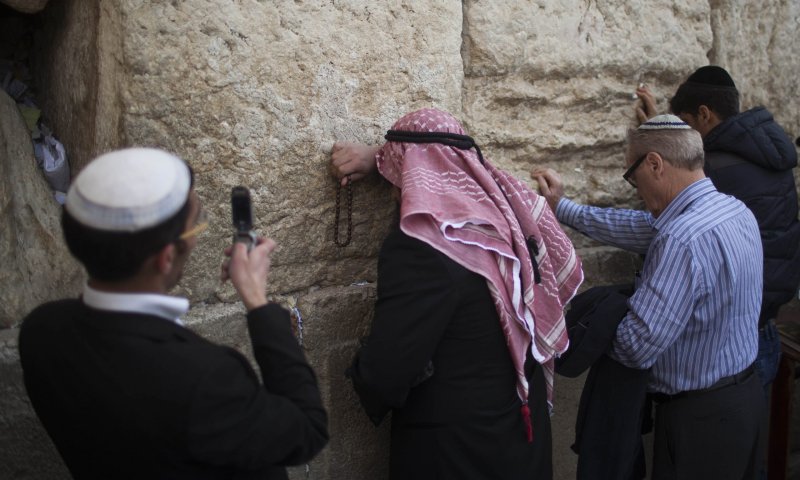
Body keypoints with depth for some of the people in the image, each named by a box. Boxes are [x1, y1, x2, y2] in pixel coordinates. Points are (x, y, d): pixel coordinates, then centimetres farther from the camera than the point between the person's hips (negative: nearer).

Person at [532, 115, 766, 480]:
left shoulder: (683, 241, -29)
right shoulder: (735, 210, 0)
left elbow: (636, 347, -28)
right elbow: (644, 229, 11)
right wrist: (562, 207, 14)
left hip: (699, 417, -9)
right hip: (746, 394, 9)